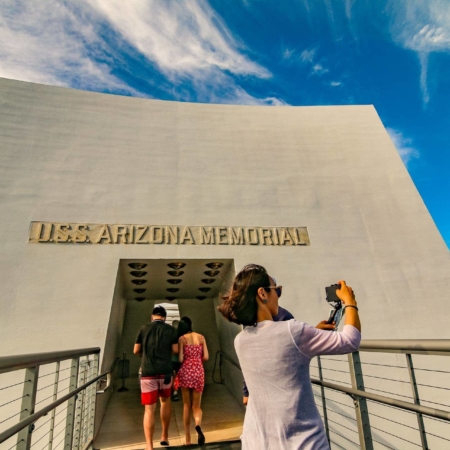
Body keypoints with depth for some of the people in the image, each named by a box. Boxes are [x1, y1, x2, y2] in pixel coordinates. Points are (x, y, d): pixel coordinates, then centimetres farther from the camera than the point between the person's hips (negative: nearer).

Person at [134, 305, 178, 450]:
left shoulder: (144, 329, 2)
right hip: (165, 371, 1)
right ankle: (164, 436, 31)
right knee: (165, 401, 23)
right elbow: (175, 350, 0)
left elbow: (136, 351, 6)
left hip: (148, 373, -1)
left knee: (149, 409, 4)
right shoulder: (170, 330, 0)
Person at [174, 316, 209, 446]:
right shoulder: (201, 337, 5)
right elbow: (206, 357, 2)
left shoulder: (181, 339, -4)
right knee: (196, 406, 10)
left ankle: (188, 438, 15)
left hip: (186, 372, -1)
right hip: (199, 372, 2)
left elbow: (180, 359, -9)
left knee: (186, 405, 13)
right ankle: (198, 425, -19)